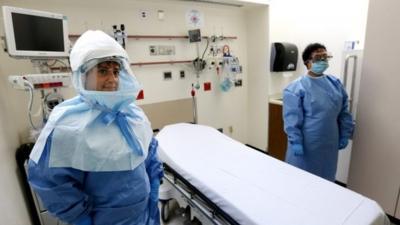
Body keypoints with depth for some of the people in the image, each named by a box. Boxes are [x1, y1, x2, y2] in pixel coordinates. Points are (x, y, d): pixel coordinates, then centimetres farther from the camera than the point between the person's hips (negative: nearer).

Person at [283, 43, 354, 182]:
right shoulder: (296, 88, -15)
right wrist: (296, 142, -19)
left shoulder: (335, 83, 5)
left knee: (326, 176, 21)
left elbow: (344, 112, 11)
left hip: (329, 143, 6)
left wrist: (345, 135, 10)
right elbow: (292, 119, -17)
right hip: (306, 143, -5)